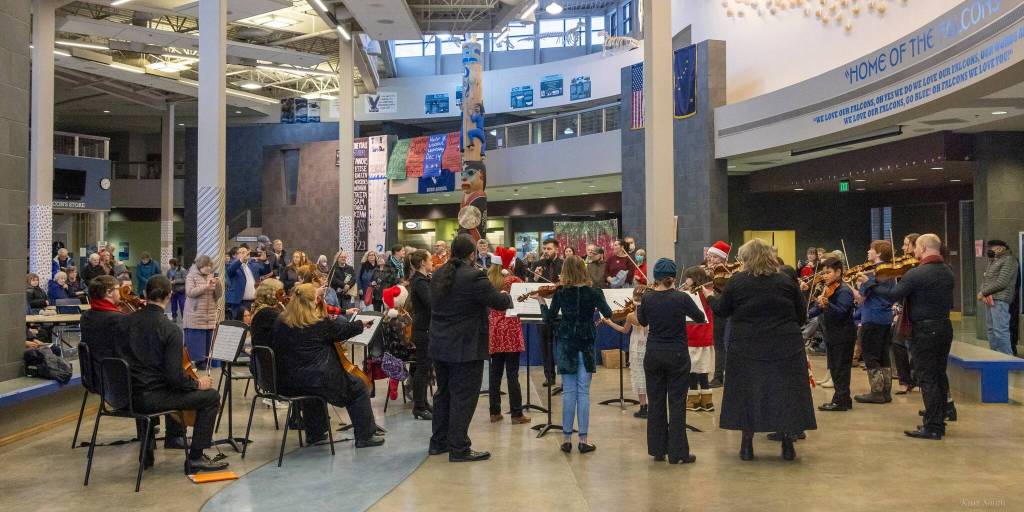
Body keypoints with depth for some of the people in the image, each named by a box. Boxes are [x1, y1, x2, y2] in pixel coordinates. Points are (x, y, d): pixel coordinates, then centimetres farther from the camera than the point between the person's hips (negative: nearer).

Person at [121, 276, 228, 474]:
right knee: (211, 396, 0)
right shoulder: (170, 329, -17)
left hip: (129, 395, 8)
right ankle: (195, 458, 0)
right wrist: (197, 383, -3)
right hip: (152, 398, -8)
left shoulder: (127, 321, 1)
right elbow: (176, 377, -21)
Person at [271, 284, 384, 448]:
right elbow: (342, 331, 2)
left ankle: (315, 433, 44)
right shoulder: (320, 323, -13)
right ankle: (365, 436, 14)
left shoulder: (280, 322, 2)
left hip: (286, 383, 7)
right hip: (316, 379, -7)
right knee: (358, 388, 10)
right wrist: (361, 324, 22)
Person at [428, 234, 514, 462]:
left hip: (439, 346, 8)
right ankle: (459, 449, 5)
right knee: (464, 397, 0)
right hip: (465, 348, -8)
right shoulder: (474, 277, -19)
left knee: (444, 393, 18)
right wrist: (508, 296, 10)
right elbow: (500, 302, -14)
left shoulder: (438, 275, 6)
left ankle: (438, 442, 28)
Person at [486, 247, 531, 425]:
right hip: (511, 331, -5)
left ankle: (495, 412, 14)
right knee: (512, 374, -2)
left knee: (495, 373, 9)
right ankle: (516, 414, 2)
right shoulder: (514, 281, -9)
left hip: (494, 332, 5)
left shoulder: (488, 281, 5)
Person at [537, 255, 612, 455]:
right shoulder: (593, 292, -5)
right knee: (583, 391, 3)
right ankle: (583, 439, 5)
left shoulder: (560, 292, -4)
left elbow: (549, 319, -3)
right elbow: (608, 314, -8)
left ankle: (566, 438, 8)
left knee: (569, 391, 6)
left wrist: (541, 301, 12)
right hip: (586, 344, -1)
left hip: (565, 343, 1)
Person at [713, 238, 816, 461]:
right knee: (785, 393, 10)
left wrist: (710, 299, 21)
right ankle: (787, 444, 15)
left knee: (748, 393, 9)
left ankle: (747, 445, 14)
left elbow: (720, 313, 2)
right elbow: (801, 316, 6)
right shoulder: (786, 282, -1)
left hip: (747, 349, -1)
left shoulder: (737, 282, -6)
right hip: (785, 349, 1)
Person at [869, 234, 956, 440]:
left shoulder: (916, 274, -18)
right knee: (939, 374, 18)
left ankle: (933, 427, 1)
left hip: (925, 330, -8)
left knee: (927, 378, -2)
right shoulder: (947, 271, 8)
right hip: (945, 326, 8)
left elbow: (893, 295, -17)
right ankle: (944, 412, 26)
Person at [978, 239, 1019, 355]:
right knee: (992, 330, 12)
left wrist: (982, 292, -9)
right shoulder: (993, 261, 22)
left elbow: (1001, 283, -15)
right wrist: (984, 294, -2)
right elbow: (985, 279, 17)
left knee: (1000, 331, -13)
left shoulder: (1009, 260, -5)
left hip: (999, 300, -9)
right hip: (989, 299, 9)